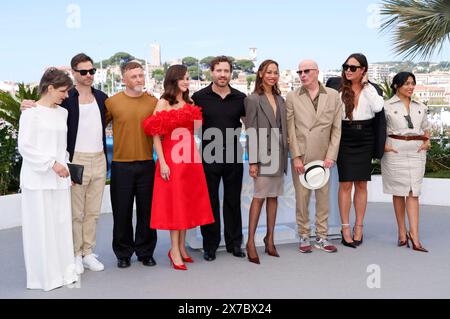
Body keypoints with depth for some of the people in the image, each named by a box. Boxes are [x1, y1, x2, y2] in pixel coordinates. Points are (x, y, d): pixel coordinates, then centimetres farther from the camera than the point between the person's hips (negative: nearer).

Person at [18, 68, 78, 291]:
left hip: (59, 178, 6)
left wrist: (65, 166, 10)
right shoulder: (31, 113, -8)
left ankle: (63, 271, 18)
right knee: (41, 227, 1)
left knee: (61, 225, 8)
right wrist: (51, 163, -15)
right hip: (38, 178, -6)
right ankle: (45, 275, 12)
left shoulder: (62, 113, 10)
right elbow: (24, 147, -11)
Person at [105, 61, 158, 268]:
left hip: (147, 164, 1)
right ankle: (123, 254, 22)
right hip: (121, 165, -1)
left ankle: (145, 252, 23)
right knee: (122, 212, 7)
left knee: (146, 211, 8)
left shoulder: (153, 102, 5)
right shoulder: (112, 102, 1)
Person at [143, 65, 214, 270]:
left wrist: (196, 156, 7)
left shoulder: (190, 104, 13)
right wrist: (162, 163, -15)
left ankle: (182, 247, 20)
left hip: (190, 159, 6)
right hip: (172, 159, -6)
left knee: (188, 203, 9)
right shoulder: (163, 103, -3)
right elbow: (156, 136, -8)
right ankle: (175, 251, 6)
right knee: (174, 203, -1)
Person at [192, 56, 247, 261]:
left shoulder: (240, 98, 4)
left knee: (233, 201, 10)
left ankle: (234, 243, 23)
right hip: (209, 156, -1)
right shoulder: (199, 97, 0)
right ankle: (210, 245, 17)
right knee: (210, 202, 6)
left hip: (234, 156, 2)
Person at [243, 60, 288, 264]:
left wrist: (284, 154, 9)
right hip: (263, 154, -6)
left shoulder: (280, 99, 14)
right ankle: (251, 242, -2)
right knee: (259, 197, -7)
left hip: (278, 154, 6)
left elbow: (283, 129, 15)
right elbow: (250, 132, -8)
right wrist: (252, 161, -13)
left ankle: (270, 239, 17)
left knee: (273, 197, 9)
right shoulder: (253, 99, -4)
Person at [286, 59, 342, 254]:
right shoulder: (292, 97, 2)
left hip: (323, 156, 1)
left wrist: (331, 156, -3)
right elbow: (290, 129, -1)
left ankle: (321, 237, 18)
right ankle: (304, 237, 16)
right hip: (301, 156, -1)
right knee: (302, 197, 3)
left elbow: (336, 128, 4)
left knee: (323, 197, 6)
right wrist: (296, 156, -7)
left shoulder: (333, 96, 5)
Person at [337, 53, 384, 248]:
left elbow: (378, 107, -16)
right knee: (345, 184, -1)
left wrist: (365, 85, -8)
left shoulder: (369, 89, 3)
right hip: (345, 140, -1)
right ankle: (345, 228, 8)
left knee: (361, 184, 7)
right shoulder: (339, 89, 1)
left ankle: (359, 227, 17)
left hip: (365, 140, 1)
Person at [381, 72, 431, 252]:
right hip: (395, 150, -3)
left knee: (413, 192, -3)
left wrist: (427, 141, 7)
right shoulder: (387, 106, 0)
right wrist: (383, 145, -9)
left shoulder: (420, 107, 13)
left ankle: (414, 234, -6)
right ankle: (402, 232, 13)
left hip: (416, 151, 3)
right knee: (398, 192, 4)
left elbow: (426, 127, 24)